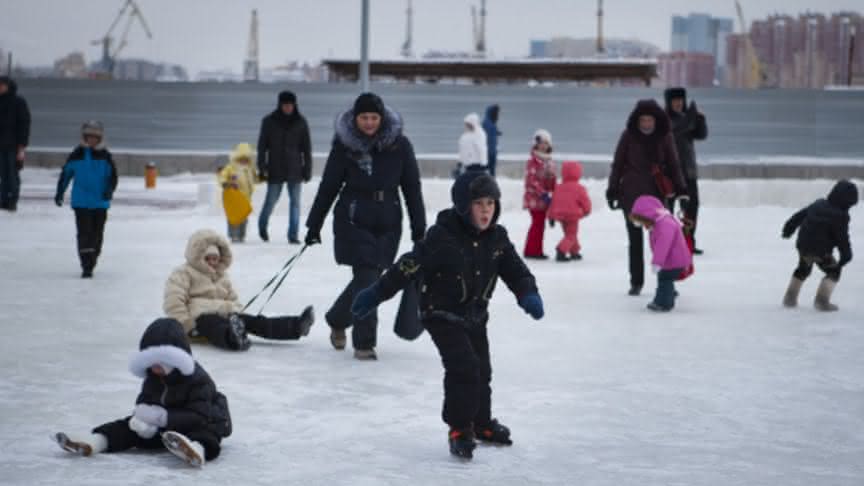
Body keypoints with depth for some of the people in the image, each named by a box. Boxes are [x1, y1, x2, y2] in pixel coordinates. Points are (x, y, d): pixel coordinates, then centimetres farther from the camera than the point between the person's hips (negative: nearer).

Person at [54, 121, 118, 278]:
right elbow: (65, 174, 8)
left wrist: (109, 190, -17)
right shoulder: (77, 155, -1)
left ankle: (91, 263, 25)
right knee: (84, 233, -9)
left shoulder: (105, 157, -1)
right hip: (81, 202, -1)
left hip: (101, 202, 1)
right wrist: (59, 193, 10)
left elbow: (113, 176, 0)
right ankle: (86, 267, -12)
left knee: (97, 234, 9)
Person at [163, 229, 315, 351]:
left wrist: (235, 312, 10)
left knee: (253, 321, -16)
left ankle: (296, 326, -36)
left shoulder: (222, 275, 27)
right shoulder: (183, 274, 3)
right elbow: (173, 302, -8)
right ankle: (232, 337, -79)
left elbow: (233, 300, 33)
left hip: (223, 315, 7)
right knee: (213, 325, -41)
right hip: (199, 317, -7)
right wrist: (187, 326, -16)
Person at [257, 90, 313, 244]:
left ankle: (293, 235, 3)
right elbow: (262, 145, 1)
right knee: (271, 200, 4)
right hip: (275, 170, -1)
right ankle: (262, 226, 29)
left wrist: (307, 169, 2)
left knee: (295, 202, -1)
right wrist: (262, 167, -5)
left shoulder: (300, 122, 3)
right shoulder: (269, 122, 0)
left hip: (295, 169, 1)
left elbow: (306, 148, 6)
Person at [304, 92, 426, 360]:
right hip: (353, 221, -2)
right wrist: (314, 225, 6)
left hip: (387, 223, 2)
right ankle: (364, 343, 3)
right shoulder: (344, 145, -4)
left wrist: (419, 227, 2)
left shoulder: (399, 144, -2)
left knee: (368, 278, 8)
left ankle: (337, 320, 35)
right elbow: (328, 186, 3)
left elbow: (412, 187, 3)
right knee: (366, 278, -9)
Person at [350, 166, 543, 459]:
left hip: (475, 316, 7)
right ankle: (459, 429, -6)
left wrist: (528, 295, -20)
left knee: (482, 371, 17)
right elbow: (409, 266, -22)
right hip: (442, 314, -7)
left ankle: (481, 424, 38)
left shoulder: (497, 238, -5)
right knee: (464, 368, -18)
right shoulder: (442, 237, -23)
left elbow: (515, 270, 0)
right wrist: (376, 294, -24)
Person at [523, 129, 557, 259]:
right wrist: (543, 194, -23)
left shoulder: (549, 161, 14)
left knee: (540, 224, 11)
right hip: (535, 198, -8)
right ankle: (532, 251, -5)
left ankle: (537, 250, 17)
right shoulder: (533, 162, -12)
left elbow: (552, 180, 18)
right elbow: (532, 181, -19)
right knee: (537, 223, -9)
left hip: (545, 198, 8)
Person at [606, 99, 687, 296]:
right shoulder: (629, 136, -3)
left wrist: (680, 188, -5)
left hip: (656, 193, 0)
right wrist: (612, 191, 1)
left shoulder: (664, 136, -1)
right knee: (635, 240, 8)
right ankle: (636, 282, 16)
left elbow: (673, 164, 5)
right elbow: (617, 164, 3)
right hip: (631, 194, 0)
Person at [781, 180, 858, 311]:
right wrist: (846, 255, -7)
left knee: (803, 269, 28)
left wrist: (788, 229, 27)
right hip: (821, 251, -7)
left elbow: (798, 216, 12)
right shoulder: (841, 216, -19)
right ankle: (822, 300, -1)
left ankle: (790, 298, 32)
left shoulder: (817, 205, 2)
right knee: (833, 271, 11)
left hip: (803, 246, 7)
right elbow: (842, 238, -19)